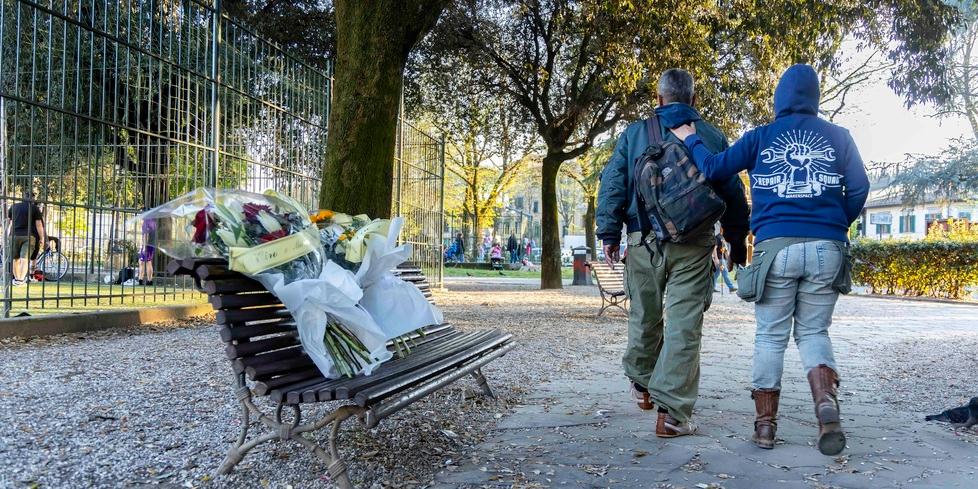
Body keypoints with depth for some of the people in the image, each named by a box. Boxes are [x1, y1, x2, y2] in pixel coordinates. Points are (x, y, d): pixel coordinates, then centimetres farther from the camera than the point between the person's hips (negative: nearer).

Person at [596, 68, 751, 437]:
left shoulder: (634, 133, 9)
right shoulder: (713, 137, 9)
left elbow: (612, 185, 3)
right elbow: (733, 194, 10)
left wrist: (609, 234, 4)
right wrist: (737, 240, 19)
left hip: (644, 240, 1)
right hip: (694, 244, -1)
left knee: (645, 316, 17)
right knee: (684, 325, -2)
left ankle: (641, 383, 37)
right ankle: (673, 412, -4)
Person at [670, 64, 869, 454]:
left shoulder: (761, 137, 5)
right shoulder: (838, 137, 9)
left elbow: (714, 167, 5)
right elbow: (859, 188, 5)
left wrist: (691, 139, 22)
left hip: (776, 246, -1)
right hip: (826, 248, 1)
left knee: (771, 335, 7)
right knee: (813, 331, 11)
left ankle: (765, 424, 8)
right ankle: (826, 400, -15)